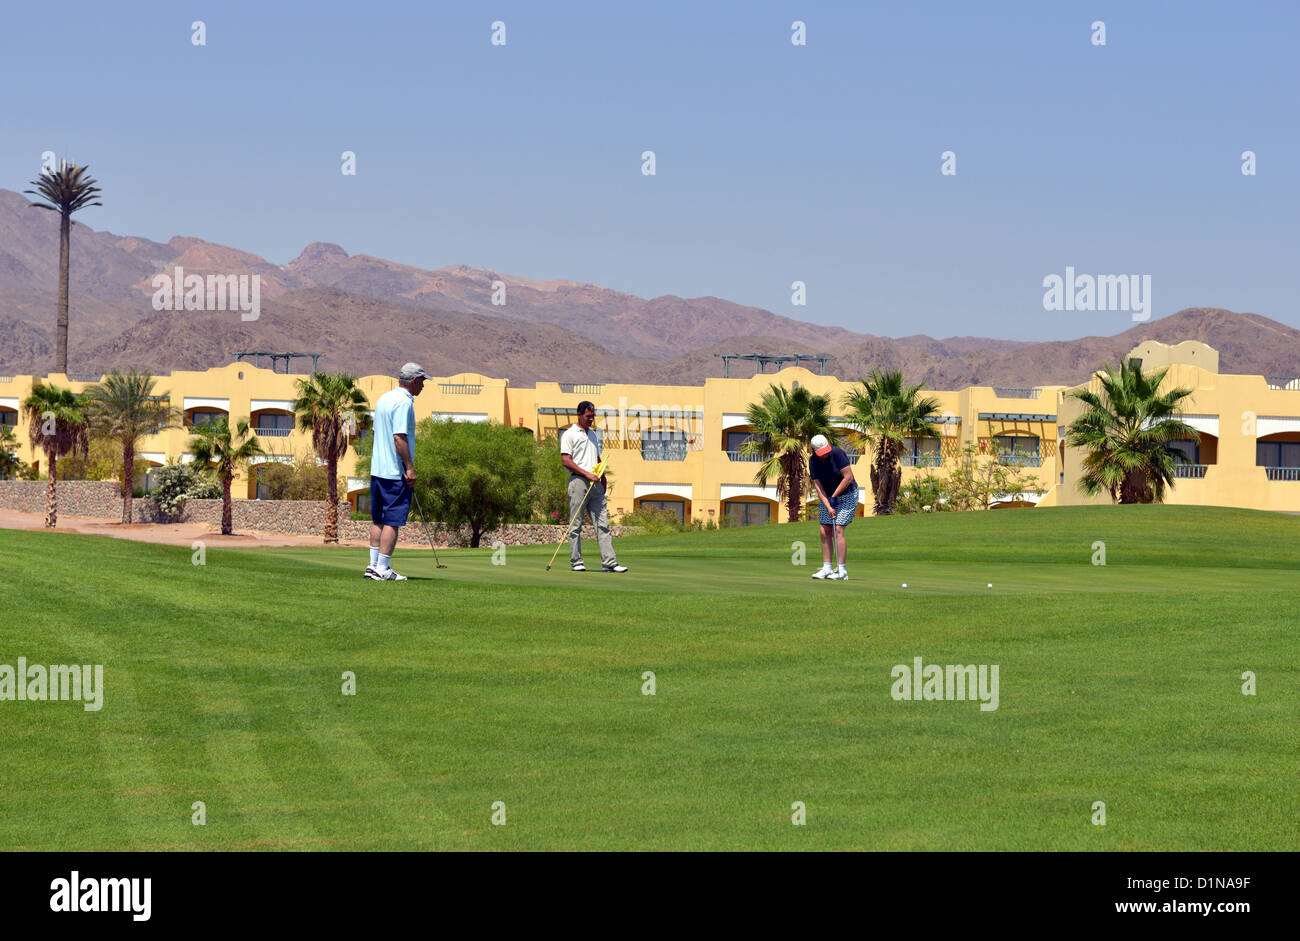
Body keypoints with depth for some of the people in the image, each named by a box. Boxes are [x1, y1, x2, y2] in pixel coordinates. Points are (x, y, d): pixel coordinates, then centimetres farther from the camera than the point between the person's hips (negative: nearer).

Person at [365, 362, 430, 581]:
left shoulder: (383, 399, 14)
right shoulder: (404, 403, -16)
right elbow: (399, 437, -22)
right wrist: (409, 467, -19)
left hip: (377, 470, 9)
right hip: (395, 473, -9)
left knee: (378, 519, 13)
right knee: (393, 521, -6)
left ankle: (374, 564, 15)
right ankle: (382, 568, -6)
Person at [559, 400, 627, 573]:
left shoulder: (592, 434, 21)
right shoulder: (569, 434, -2)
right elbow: (566, 461, -10)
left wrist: (603, 479, 16)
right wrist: (587, 474, -15)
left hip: (595, 484, 7)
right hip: (579, 481, -7)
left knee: (603, 524, 0)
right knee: (576, 525, -3)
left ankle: (609, 562, -4)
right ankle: (576, 562, 2)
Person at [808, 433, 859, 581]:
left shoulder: (837, 453, -23)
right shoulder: (813, 462, -8)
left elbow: (848, 477, -22)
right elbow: (818, 486, -11)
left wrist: (834, 497, -17)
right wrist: (828, 506, -22)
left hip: (846, 495, -6)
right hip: (827, 497, 6)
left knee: (838, 531, -14)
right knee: (825, 532, 0)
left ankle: (842, 571, -14)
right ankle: (826, 568, 6)